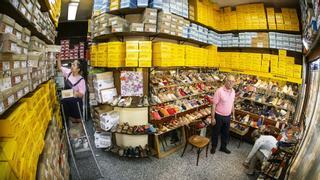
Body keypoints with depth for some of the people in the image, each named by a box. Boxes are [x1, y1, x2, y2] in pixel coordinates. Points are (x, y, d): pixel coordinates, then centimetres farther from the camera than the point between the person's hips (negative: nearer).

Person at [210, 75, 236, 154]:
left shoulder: (233, 91, 1)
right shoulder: (219, 91, -20)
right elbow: (214, 105, -18)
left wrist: (233, 114, 17)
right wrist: (213, 118, -17)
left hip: (228, 116, 6)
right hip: (219, 116, -6)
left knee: (225, 133, 19)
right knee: (215, 132, 13)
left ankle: (223, 147, 39)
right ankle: (214, 146, 34)